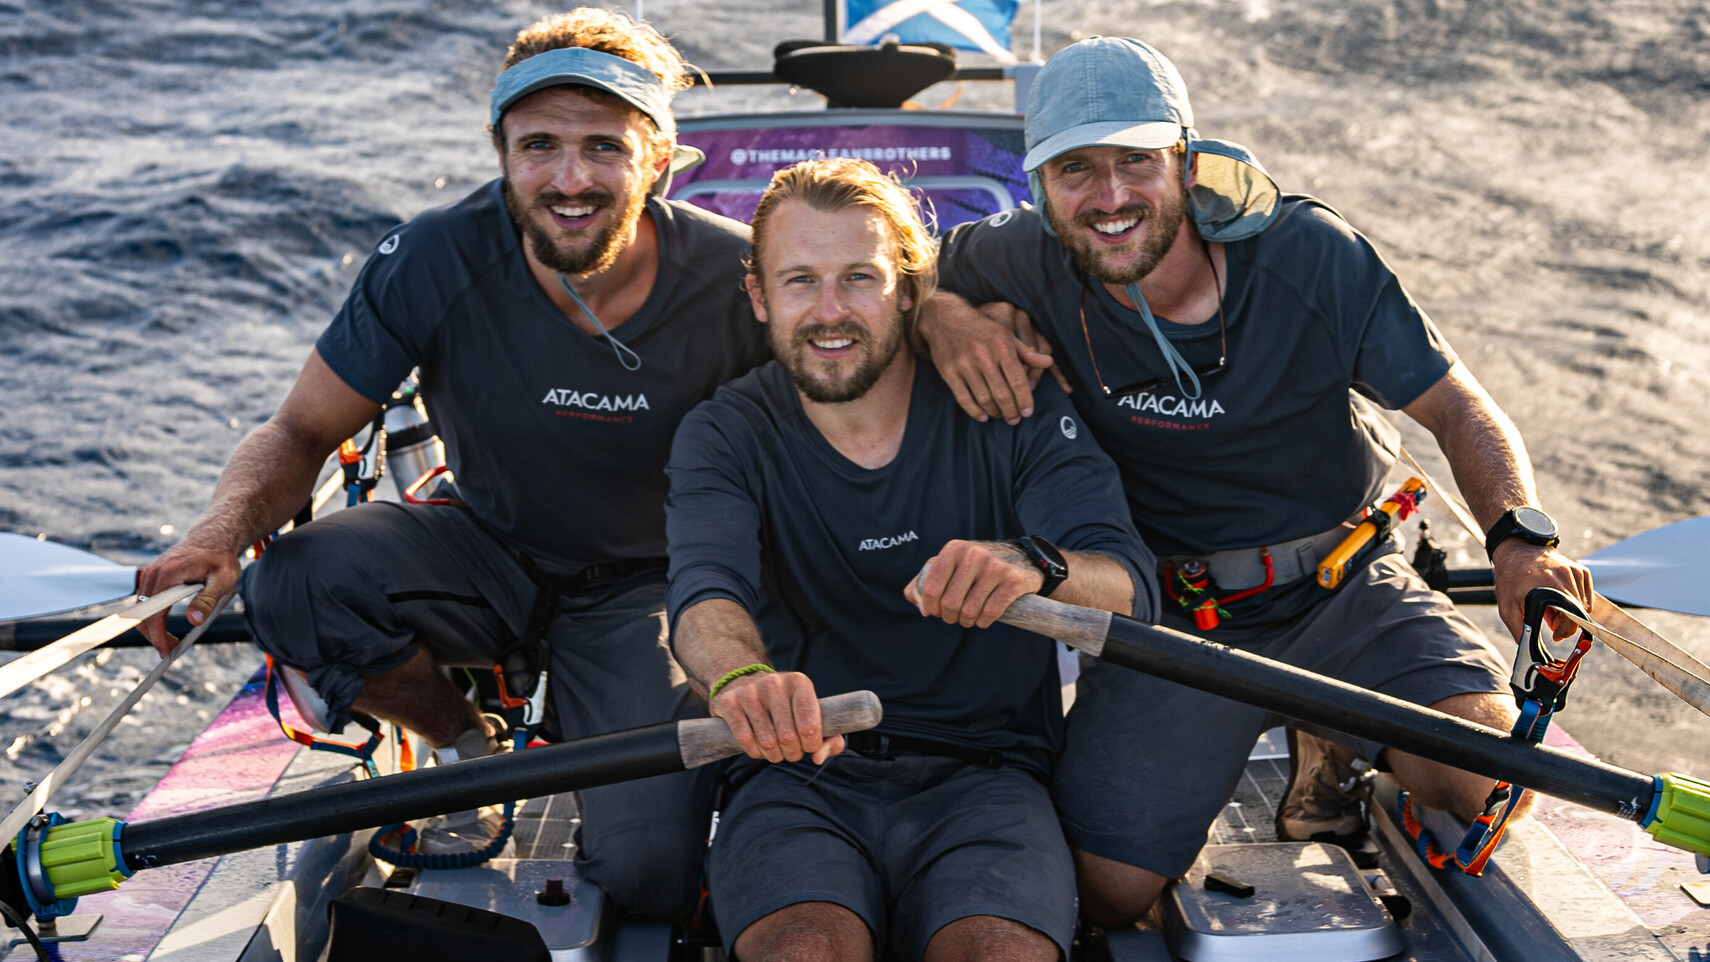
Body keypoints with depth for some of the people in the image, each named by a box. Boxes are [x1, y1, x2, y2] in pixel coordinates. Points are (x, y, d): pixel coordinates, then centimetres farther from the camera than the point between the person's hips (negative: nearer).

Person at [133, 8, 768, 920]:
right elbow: (300, 432, -11)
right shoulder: (435, 261, -20)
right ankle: (464, 742, 2)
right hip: (490, 559, 2)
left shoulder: (736, 278, -21)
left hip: (645, 583, -1)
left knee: (649, 874, -20)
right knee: (295, 584, -28)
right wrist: (221, 530, -33)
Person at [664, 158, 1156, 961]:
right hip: (798, 770, 0)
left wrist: (1037, 567, -37)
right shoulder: (723, 436, 3)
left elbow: (1129, 590, -12)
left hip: (982, 768, 0)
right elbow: (705, 592, -18)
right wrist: (740, 677, -43)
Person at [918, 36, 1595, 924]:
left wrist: (1520, 536, -27)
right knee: (1105, 888, -13)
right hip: (1173, 616, 1)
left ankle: (1329, 753, 9)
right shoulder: (1032, 261, -13)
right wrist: (948, 320, -18)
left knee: (1488, 773, -24)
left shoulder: (1309, 256, -15)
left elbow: (1458, 410, -8)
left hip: (1346, 589, 0)